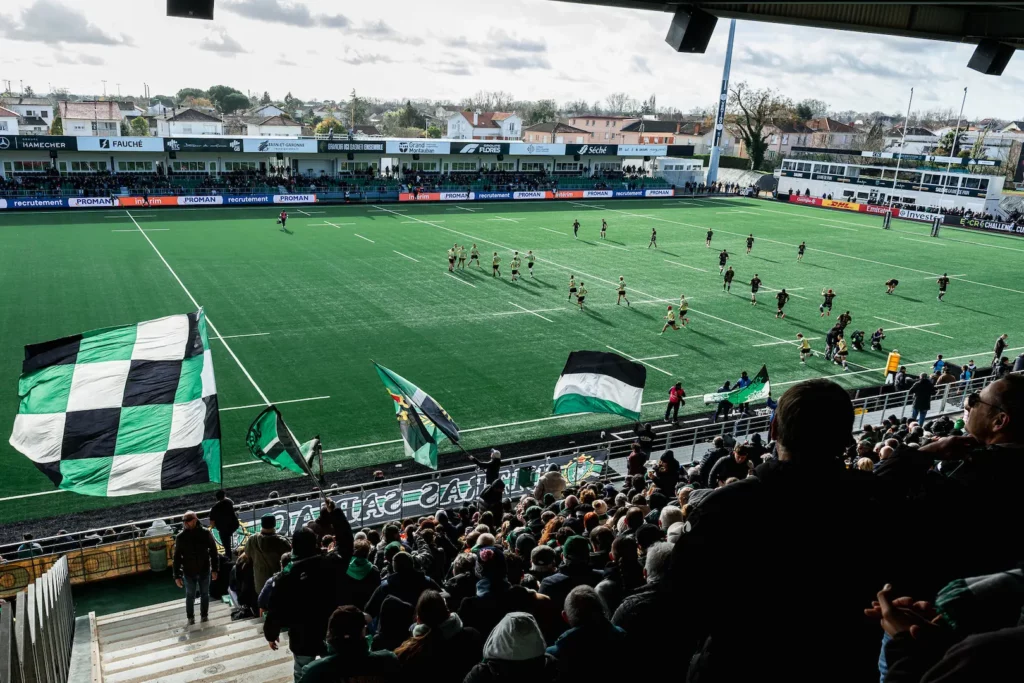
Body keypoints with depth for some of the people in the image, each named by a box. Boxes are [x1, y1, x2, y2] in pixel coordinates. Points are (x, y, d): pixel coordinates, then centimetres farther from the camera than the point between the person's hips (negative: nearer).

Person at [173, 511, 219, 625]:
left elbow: (213, 551, -5)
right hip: (188, 573, 0)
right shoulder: (180, 537, -12)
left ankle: (204, 616, 35)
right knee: (190, 596, 14)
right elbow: (177, 557, -6)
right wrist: (177, 576, -7)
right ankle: (190, 618, 33)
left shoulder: (205, 533, -13)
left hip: (204, 571, 0)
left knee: (205, 595, 16)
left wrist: (214, 569, -5)